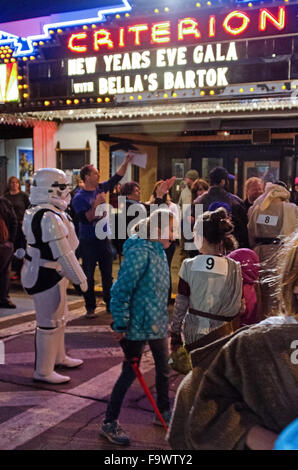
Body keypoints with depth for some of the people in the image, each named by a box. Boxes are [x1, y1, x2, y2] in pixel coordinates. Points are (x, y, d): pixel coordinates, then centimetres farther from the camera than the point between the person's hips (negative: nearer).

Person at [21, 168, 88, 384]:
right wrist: (80, 278, -14)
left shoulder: (36, 213, 9)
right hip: (46, 277, -11)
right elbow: (64, 254, -23)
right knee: (50, 323, 0)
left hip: (50, 274, 11)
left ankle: (59, 357, 40)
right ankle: (43, 371, 12)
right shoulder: (50, 218, -25)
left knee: (59, 318, 23)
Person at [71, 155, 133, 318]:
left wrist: (126, 163, 3)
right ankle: (90, 308, 14)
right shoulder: (79, 198, -12)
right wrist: (96, 204, -25)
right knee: (88, 277, 3)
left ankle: (110, 304, 25)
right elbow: (85, 219, -21)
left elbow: (116, 178, 13)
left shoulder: (101, 188, 6)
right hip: (88, 242, -6)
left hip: (104, 239, 6)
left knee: (108, 275, 13)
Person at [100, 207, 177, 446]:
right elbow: (121, 290, -22)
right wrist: (120, 325, -19)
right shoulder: (139, 253, -21)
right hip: (138, 325, -9)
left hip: (157, 323, 9)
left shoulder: (159, 251, 7)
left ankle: (164, 411, 38)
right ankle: (110, 423, 17)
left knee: (164, 368, 19)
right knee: (130, 373, 2)